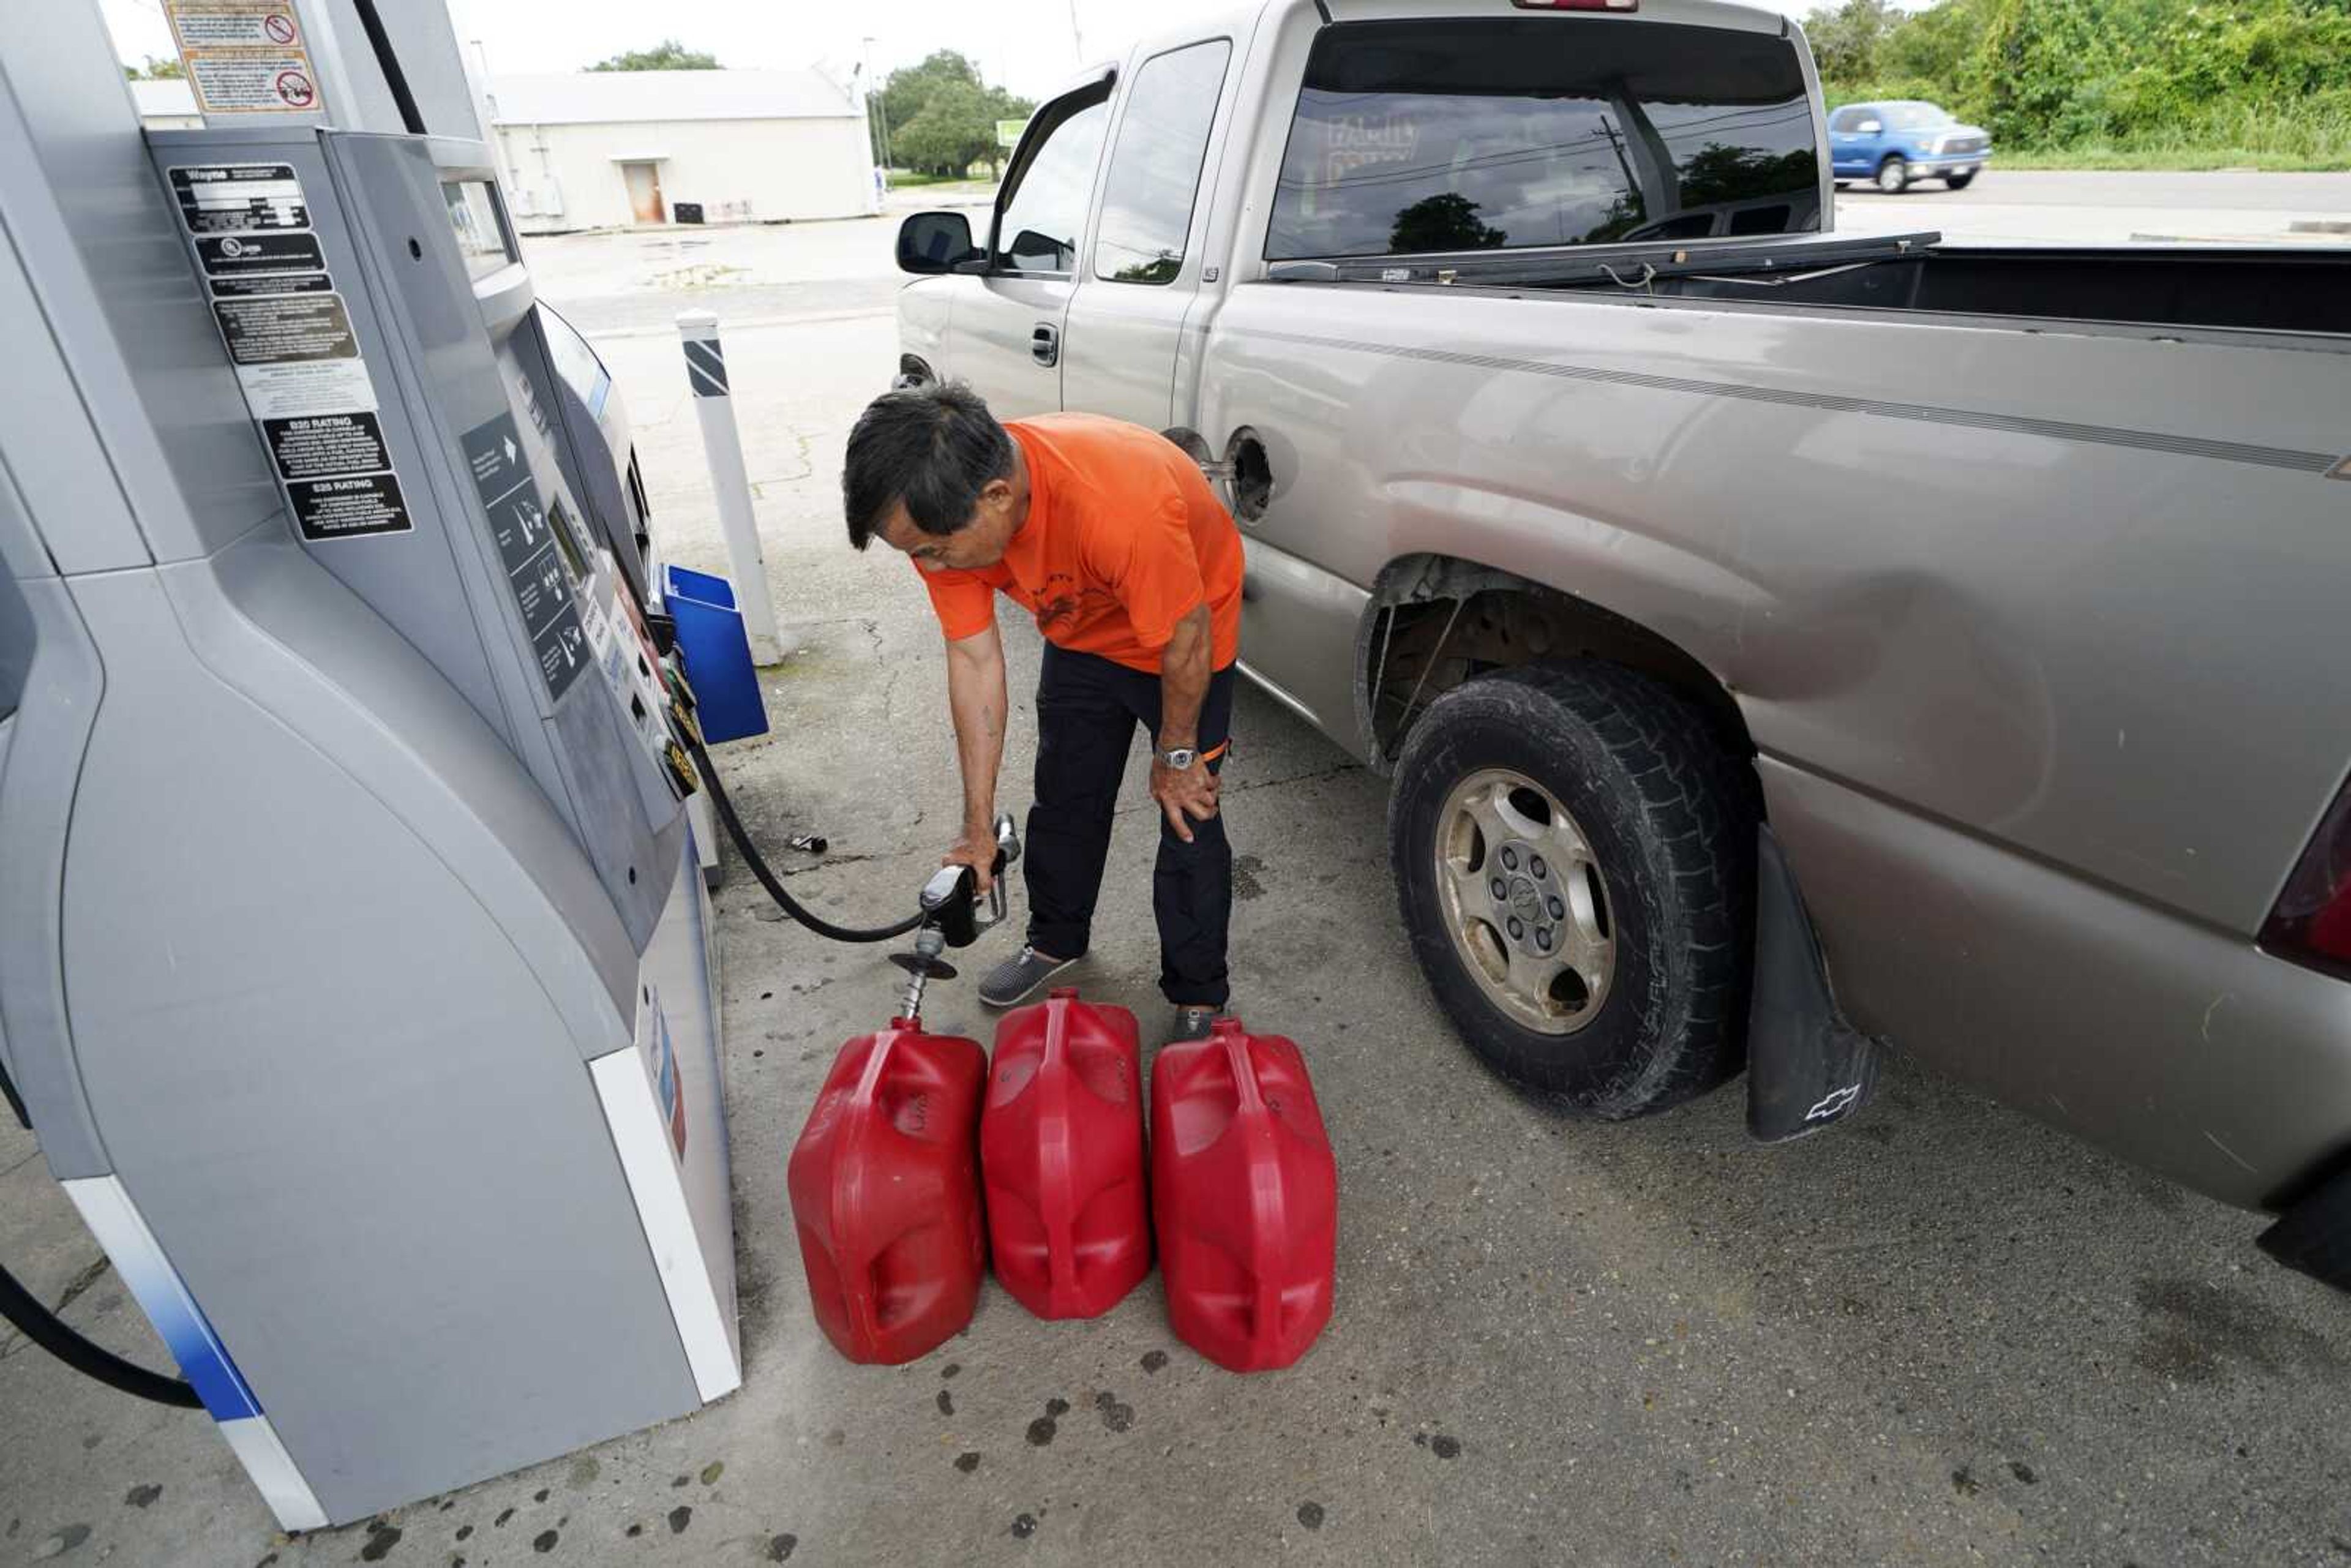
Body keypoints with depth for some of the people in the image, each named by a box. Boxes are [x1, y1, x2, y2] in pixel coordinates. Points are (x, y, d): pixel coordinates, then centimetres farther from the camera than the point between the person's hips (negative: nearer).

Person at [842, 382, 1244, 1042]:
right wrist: (979, 827, -15)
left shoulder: (1122, 506, -45)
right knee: (1064, 798, 15)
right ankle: (1057, 940, 40)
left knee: (1188, 816, -3)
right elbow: (973, 658, -18)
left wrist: (1175, 753, -13)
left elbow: (1187, 640, -29)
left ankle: (1197, 998, 17)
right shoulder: (944, 511, -25)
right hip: (1082, 634, 5)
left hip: (1183, 632, -5)